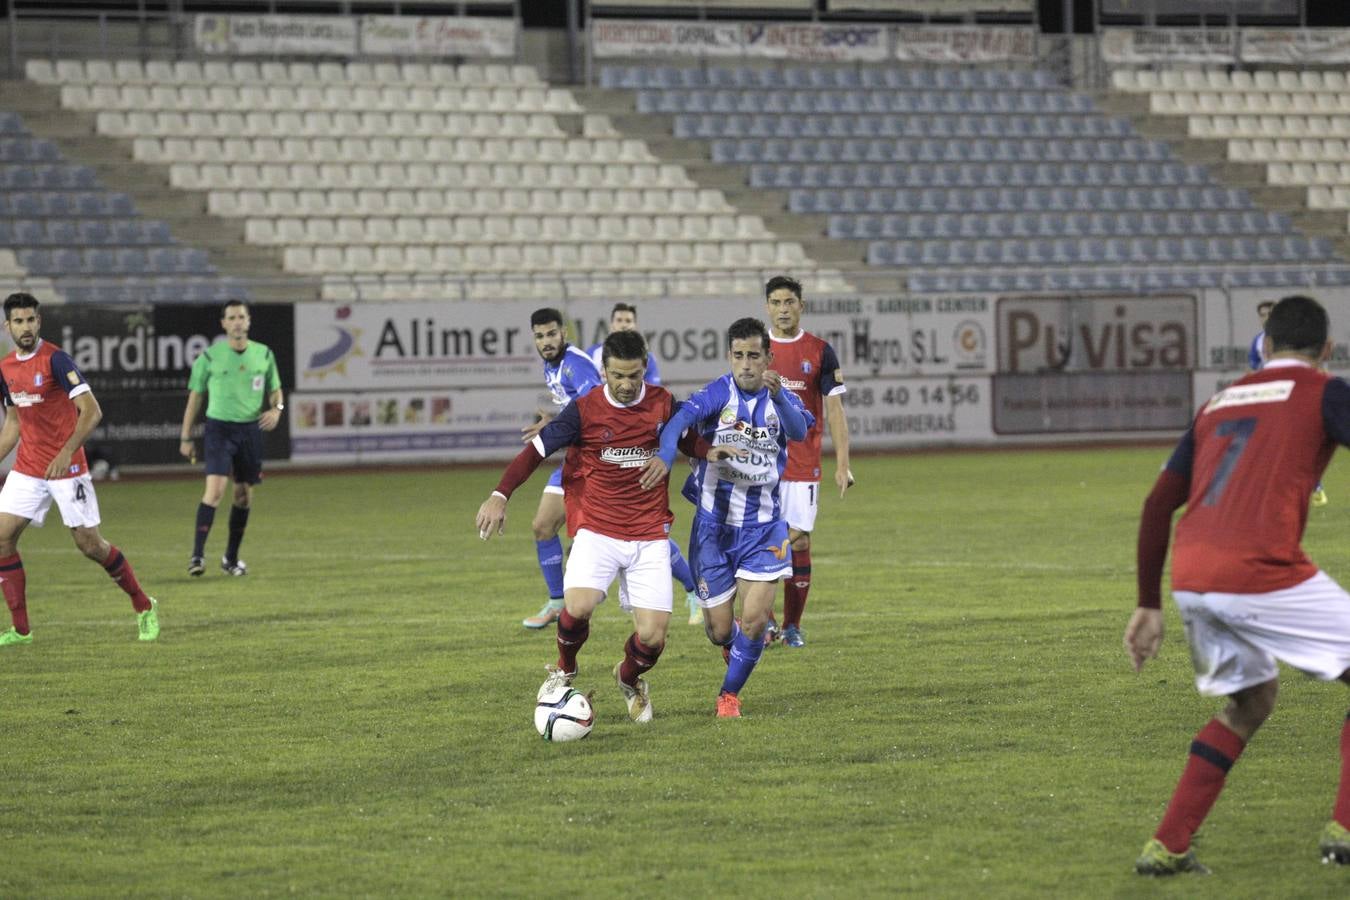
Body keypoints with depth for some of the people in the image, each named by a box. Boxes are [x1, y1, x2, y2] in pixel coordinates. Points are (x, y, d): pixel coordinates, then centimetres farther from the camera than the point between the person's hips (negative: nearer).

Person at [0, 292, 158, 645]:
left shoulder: (55, 359, -15)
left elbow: (91, 411, -22)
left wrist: (66, 452, -32)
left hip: (66, 468, -6)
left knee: (89, 544, -3)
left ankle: (144, 607, 17)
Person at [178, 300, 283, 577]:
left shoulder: (264, 354, 5)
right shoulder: (209, 356, -3)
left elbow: (275, 390, 17)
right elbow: (195, 397, 4)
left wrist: (276, 409, -7)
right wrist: (186, 437, 3)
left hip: (251, 429, 4)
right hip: (219, 427, -4)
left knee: (244, 494, 8)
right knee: (215, 489, -18)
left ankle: (231, 558, 21)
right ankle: (197, 555, -19)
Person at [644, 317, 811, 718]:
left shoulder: (781, 399, -4)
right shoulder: (718, 393, -10)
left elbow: (799, 431, -26)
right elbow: (680, 419, -28)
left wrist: (779, 397, -46)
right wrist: (665, 458, -49)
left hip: (763, 529, 1)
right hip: (714, 524, -1)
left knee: (754, 620, -11)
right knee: (719, 630, 4)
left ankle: (730, 694, 13)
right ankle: (736, 648, 41)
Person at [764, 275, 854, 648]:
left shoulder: (820, 351, 2)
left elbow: (834, 410, 1)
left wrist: (842, 464, -6)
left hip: (803, 466, 0)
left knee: (798, 542, -2)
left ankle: (793, 627, 9)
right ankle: (763, 621, 9)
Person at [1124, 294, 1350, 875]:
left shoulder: (1220, 402, 24)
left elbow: (1157, 505, 22)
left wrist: (1149, 605, 26)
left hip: (1190, 580, 7)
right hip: (1262, 574, -7)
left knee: (1250, 701, 26)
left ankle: (1166, 847, 19)